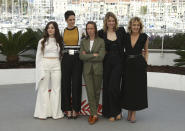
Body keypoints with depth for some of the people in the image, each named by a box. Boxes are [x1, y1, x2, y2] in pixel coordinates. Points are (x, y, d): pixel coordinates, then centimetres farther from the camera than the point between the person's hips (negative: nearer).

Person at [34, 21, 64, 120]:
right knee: (44, 89, 0)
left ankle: (56, 112, 8)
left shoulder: (59, 41, 11)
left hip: (56, 66, 1)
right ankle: (43, 113, 6)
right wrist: (39, 70, -2)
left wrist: (61, 66, 2)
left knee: (56, 89, 2)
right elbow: (38, 56, 5)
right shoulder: (42, 41, 7)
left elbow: (61, 55, 11)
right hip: (44, 65, -1)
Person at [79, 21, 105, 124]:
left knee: (97, 91, 6)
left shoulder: (101, 41, 0)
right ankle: (94, 115, 0)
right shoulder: (83, 42, 9)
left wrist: (87, 56, -7)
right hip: (87, 69, 2)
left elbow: (101, 56, -10)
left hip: (97, 69, -1)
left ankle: (93, 112, 20)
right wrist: (93, 55, -10)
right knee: (90, 92, -4)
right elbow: (81, 56, -1)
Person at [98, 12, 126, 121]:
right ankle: (109, 112, 17)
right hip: (107, 62, 2)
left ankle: (117, 111, 10)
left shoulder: (121, 31, 5)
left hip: (118, 62, -1)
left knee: (114, 87, -10)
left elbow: (125, 44, 10)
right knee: (107, 87, 5)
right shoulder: (101, 33, 4)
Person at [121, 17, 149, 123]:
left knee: (138, 88, 2)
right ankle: (129, 111, 21)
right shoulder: (126, 36, 4)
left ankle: (134, 112, 13)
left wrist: (146, 63, 2)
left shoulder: (144, 37, 0)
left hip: (139, 65, -2)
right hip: (127, 64, 2)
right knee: (127, 88, 6)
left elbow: (146, 51, 11)